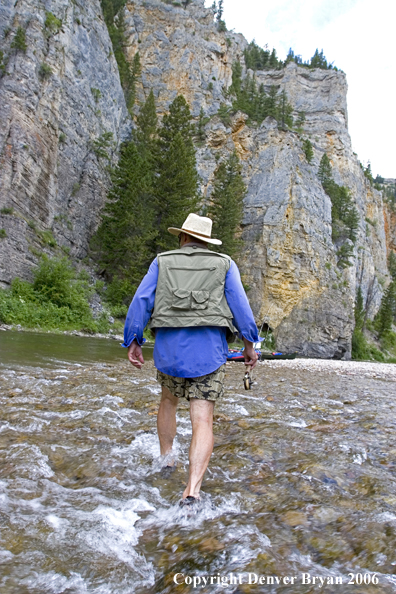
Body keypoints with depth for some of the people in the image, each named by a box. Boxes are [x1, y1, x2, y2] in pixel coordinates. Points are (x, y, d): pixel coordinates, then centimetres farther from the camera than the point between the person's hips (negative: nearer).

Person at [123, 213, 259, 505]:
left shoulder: (162, 262, 11)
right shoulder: (225, 264, 10)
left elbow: (141, 302, 4)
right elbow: (240, 306, 2)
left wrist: (133, 343, 8)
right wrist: (250, 345, 8)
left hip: (169, 346, 2)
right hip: (209, 349, -1)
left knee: (168, 401, 28)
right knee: (202, 421, -1)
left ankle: (166, 460, 36)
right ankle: (192, 491, -13)